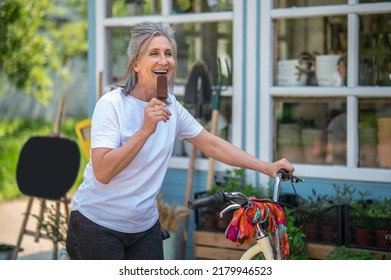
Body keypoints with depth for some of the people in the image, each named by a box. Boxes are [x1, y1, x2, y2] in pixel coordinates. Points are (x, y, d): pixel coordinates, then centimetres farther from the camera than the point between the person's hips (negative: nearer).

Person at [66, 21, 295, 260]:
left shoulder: (172, 108, 2)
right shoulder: (111, 105, -17)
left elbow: (212, 144, 8)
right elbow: (103, 172, -25)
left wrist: (267, 167, 2)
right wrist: (145, 130, -32)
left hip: (145, 227, 6)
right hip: (97, 225, -5)